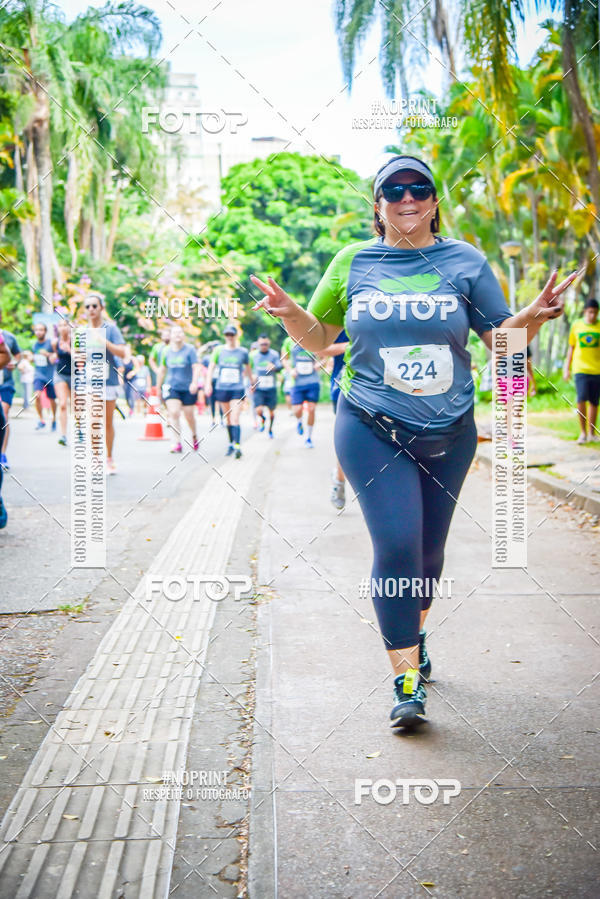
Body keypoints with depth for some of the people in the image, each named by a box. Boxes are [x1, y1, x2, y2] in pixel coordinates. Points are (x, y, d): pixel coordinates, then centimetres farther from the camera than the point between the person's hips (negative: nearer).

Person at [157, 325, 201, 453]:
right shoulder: (166, 351, 7)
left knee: (189, 415, 5)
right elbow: (162, 370, 16)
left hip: (188, 388, -2)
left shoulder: (190, 349, -4)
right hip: (171, 387, 2)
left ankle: (194, 436, 36)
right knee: (174, 413, -14)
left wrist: (194, 382, -25)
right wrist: (158, 387, 18)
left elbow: (196, 367, -10)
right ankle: (178, 443, -13)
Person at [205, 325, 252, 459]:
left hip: (238, 389, -2)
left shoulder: (243, 351, 3)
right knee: (228, 419, 11)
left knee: (235, 419, -14)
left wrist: (252, 382, 28)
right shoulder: (218, 350, 4)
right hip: (222, 388, 2)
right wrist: (208, 383, -3)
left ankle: (237, 446, -18)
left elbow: (247, 368, 18)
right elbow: (211, 367, 6)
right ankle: (231, 444, 25)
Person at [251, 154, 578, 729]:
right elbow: (318, 338, 12)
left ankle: (414, 630, 42)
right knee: (396, 547, -12)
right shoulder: (352, 263, 4)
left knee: (429, 550, 14)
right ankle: (406, 679, -2)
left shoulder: (464, 261, 4)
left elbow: (502, 339, 5)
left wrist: (533, 316, -15)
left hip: (449, 434, 2)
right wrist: (289, 312, -9)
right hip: (372, 431, -2)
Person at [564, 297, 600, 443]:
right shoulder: (576, 326, 5)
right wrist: (567, 368, 11)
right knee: (581, 399, -14)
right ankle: (583, 432, -3)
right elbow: (571, 348, 13)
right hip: (580, 369, -1)